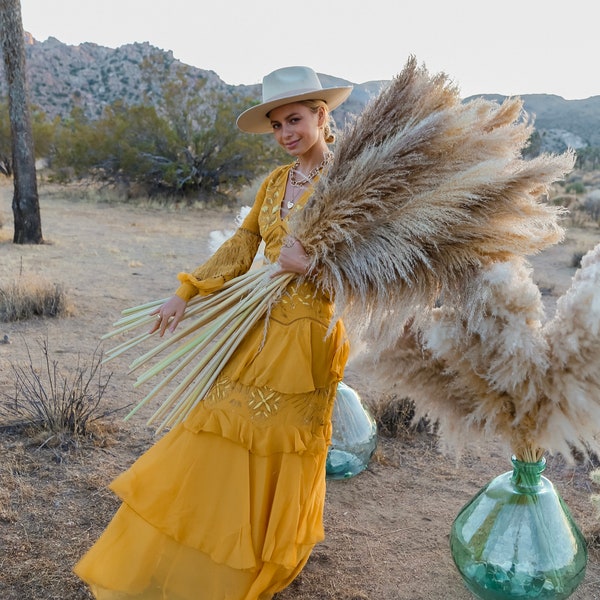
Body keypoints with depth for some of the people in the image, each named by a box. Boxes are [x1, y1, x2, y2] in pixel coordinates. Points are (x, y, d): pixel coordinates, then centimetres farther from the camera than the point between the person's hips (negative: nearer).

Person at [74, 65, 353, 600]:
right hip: (258, 327, 6)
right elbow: (241, 247, 9)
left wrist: (308, 263, -22)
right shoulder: (275, 182, 11)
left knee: (282, 451, 7)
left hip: (307, 334, -6)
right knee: (221, 434, 11)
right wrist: (186, 292, 3)